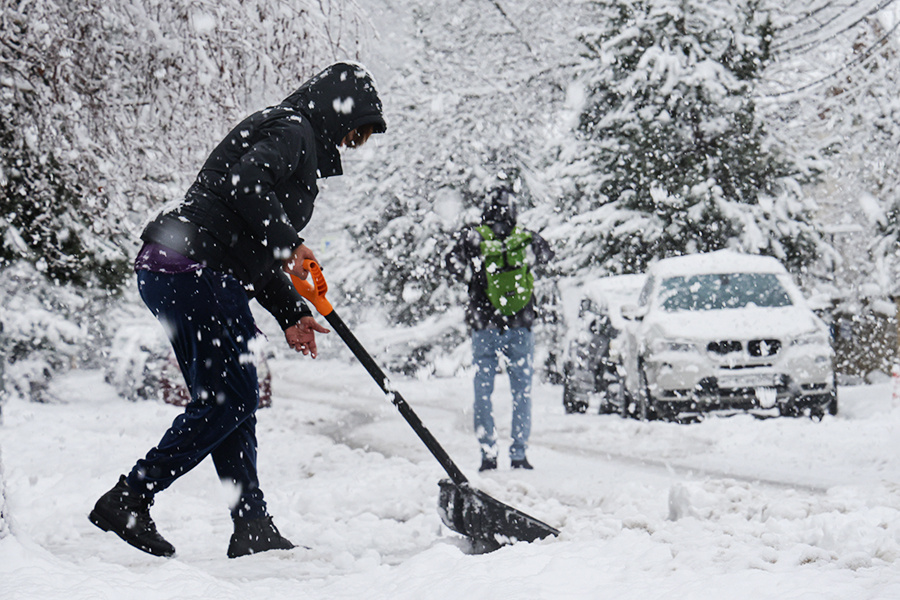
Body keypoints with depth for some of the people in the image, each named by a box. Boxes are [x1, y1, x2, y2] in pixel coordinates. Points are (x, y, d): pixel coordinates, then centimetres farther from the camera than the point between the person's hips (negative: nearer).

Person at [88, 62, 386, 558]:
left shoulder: (296, 141, 29)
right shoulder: (291, 130, -2)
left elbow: (255, 254, 27)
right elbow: (247, 181, -23)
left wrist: (291, 313, 21)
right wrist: (287, 243, -18)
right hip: (198, 271, -11)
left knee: (232, 402, 10)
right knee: (226, 401, -9)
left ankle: (253, 530, 11)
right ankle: (127, 500, -8)